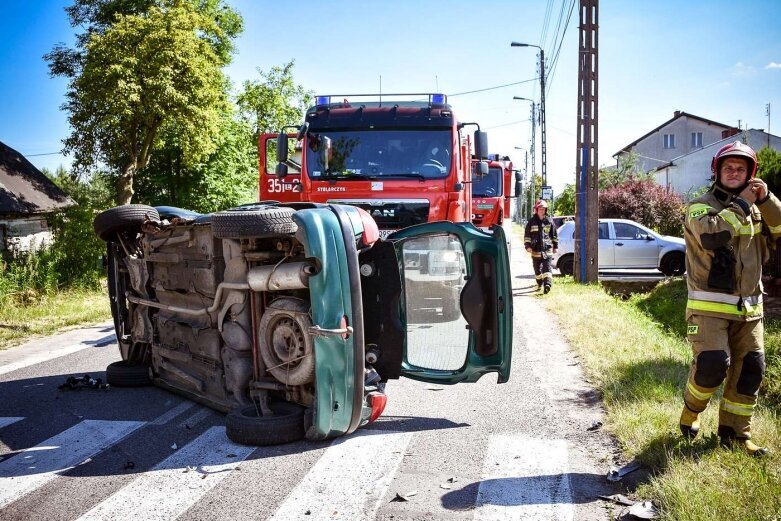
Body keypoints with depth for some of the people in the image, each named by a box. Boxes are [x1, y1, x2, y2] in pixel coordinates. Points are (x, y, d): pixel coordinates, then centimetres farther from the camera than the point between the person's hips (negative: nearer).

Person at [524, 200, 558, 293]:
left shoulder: (549, 221, 5)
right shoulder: (532, 221, 2)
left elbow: (554, 235, 13)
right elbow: (527, 235, 3)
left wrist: (555, 246, 14)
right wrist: (527, 246, -7)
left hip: (547, 249, -1)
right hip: (535, 250, 1)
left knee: (547, 268, -11)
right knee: (537, 268, 12)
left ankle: (547, 284, -20)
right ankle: (540, 284, 28)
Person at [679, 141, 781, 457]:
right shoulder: (700, 207, -5)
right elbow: (712, 235, -24)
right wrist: (741, 204, -17)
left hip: (749, 308, 6)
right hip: (709, 307, -6)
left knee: (750, 370, 7)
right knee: (712, 365, -17)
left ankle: (735, 433, 21)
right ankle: (691, 408, 12)